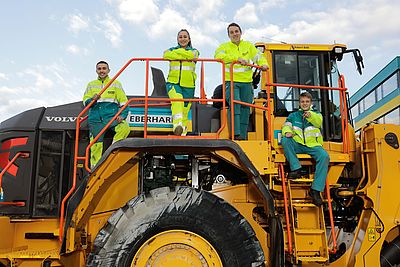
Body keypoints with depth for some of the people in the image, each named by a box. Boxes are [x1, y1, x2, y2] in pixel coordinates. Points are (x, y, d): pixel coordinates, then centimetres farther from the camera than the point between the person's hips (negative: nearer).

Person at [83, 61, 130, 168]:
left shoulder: (115, 83, 15)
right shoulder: (91, 85, 21)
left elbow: (123, 102, 10)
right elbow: (85, 102, 15)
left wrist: (122, 115, -7)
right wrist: (92, 99, -8)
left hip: (111, 116, -2)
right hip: (95, 118, 2)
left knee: (124, 127, -32)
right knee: (95, 145, -4)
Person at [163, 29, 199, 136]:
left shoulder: (194, 51, 16)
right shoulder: (171, 50, 16)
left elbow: (191, 55, -11)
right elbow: (166, 55, -10)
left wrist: (178, 51, 3)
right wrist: (185, 56, -10)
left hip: (188, 85, 1)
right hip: (173, 82, -1)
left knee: (185, 112, 1)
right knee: (177, 99, -32)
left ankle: (182, 133, 12)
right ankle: (177, 125, -47)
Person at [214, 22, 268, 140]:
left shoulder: (248, 45, 16)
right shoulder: (224, 46, 6)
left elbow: (258, 56, 10)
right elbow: (218, 56, -15)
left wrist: (263, 64, -13)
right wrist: (237, 58, -24)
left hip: (246, 82, 4)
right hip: (231, 82, -3)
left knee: (245, 108, 3)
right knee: (235, 103, -23)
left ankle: (243, 136, 9)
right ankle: (236, 134, -26)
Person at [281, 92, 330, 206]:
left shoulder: (316, 114, 17)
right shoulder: (293, 116, 22)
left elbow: (318, 122, -7)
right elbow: (286, 126, 8)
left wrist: (310, 115, -30)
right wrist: (287, 132, -18)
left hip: (313, 145, -1)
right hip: (297, 145, 1)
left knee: (324, 156, -31)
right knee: (285, 140, -29)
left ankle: (315, 190, -31)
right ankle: (296, 169, -28)